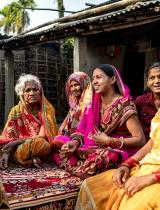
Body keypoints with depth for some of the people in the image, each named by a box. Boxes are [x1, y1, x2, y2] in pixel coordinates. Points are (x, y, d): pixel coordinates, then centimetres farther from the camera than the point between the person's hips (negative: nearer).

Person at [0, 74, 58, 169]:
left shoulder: (47, 109, -3)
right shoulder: (16, 111, 2)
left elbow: (42, 136, -10)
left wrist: (16, 142, -17)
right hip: (17, 149, 1)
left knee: (44, 145, -36)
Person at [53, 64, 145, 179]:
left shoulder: (124, 105, -13)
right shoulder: (94, 104, 7)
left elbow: (140, 140, -17)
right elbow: (85, 132, 8)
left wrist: (109, 141, -19)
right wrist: (75, 142, -13)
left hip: (121, 152, -6)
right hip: (97, 148, 6)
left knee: (100, 158, -37)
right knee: (64, 153, -12)